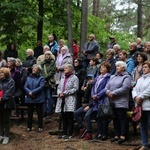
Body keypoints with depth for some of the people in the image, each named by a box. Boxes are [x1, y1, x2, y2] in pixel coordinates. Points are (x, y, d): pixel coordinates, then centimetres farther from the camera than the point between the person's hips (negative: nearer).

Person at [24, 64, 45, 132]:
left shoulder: (41, 78, -3)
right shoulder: (29, 78, 10)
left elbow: (41, 87, -16)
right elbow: (25, 86, 2)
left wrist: (32, 92, -21)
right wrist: (29, 92, -18)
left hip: (38, 99, -4)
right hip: (29, 99, 4)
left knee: (39, 113, 3)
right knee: (29, 113, 9)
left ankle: (40, 127, 12)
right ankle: (29, 127, 18)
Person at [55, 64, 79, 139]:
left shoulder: (74, 78, -3)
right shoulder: (63, 78, 20)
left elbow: (75, 89, -12)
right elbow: (59, 87, 18)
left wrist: (65, 93, -15)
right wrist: (59, 93, -4)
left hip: (70, 100, -7)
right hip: (62, 100, 7)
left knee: (70, 117, -5)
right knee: (64, 117, 9)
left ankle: (70, 134, 0)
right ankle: (64, 133, 15)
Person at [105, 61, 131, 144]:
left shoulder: (126, 77, -4)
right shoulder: (113, 77, 19)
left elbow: (125, 88, -18)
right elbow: (107, 87, 13)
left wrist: (113, 93, -18)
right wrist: (108, 92, -10)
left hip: (121, 102, -7)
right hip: (112, 102, 7)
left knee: (122, 118, -5)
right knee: (115, 119, 11)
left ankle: (123, 136, -3)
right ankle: (117, 135, 18)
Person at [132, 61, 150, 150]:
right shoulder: (140, 79, 20)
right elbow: (135, 90, 13)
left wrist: (140, 97, -13)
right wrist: (135, 97, -7)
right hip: (140, 105, 7)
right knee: (143, 126, 11)